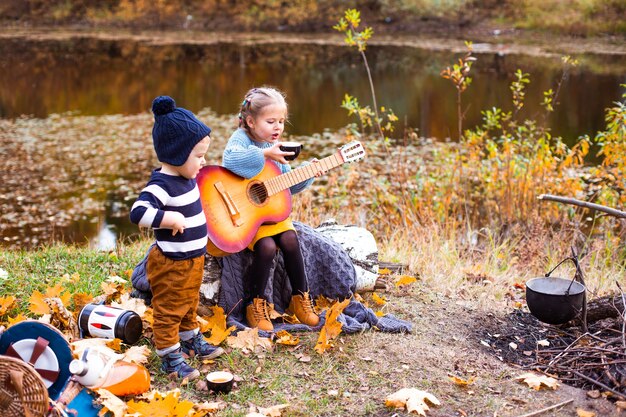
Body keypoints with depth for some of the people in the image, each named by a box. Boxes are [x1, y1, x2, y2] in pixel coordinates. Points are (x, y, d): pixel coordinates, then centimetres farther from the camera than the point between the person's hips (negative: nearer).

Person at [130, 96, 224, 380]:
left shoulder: (186, 177, 5)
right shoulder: (162, 184, -26)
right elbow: (138, 212, -39)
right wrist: (171, 219, -33)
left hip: (192, 260, 10)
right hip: (171, 264, -10)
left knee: (190, 304, 27)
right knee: (169, 311, 6)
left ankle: (192, 341, 45)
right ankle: (170, 358, 18)